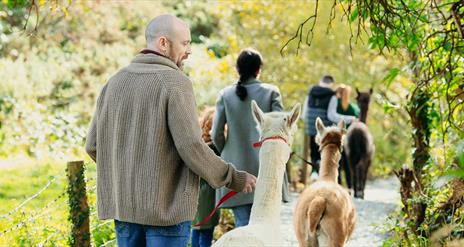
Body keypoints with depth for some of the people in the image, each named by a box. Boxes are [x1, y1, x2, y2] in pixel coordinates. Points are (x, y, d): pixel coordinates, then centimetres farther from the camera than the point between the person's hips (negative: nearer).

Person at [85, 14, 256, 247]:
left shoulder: (115, 82, 8)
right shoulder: (175, 82, -11)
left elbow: (93, 145, 10)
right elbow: (191, 146, -17)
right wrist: (234, 178, -5)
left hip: (121, 204, 6)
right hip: (166, 206, -6)